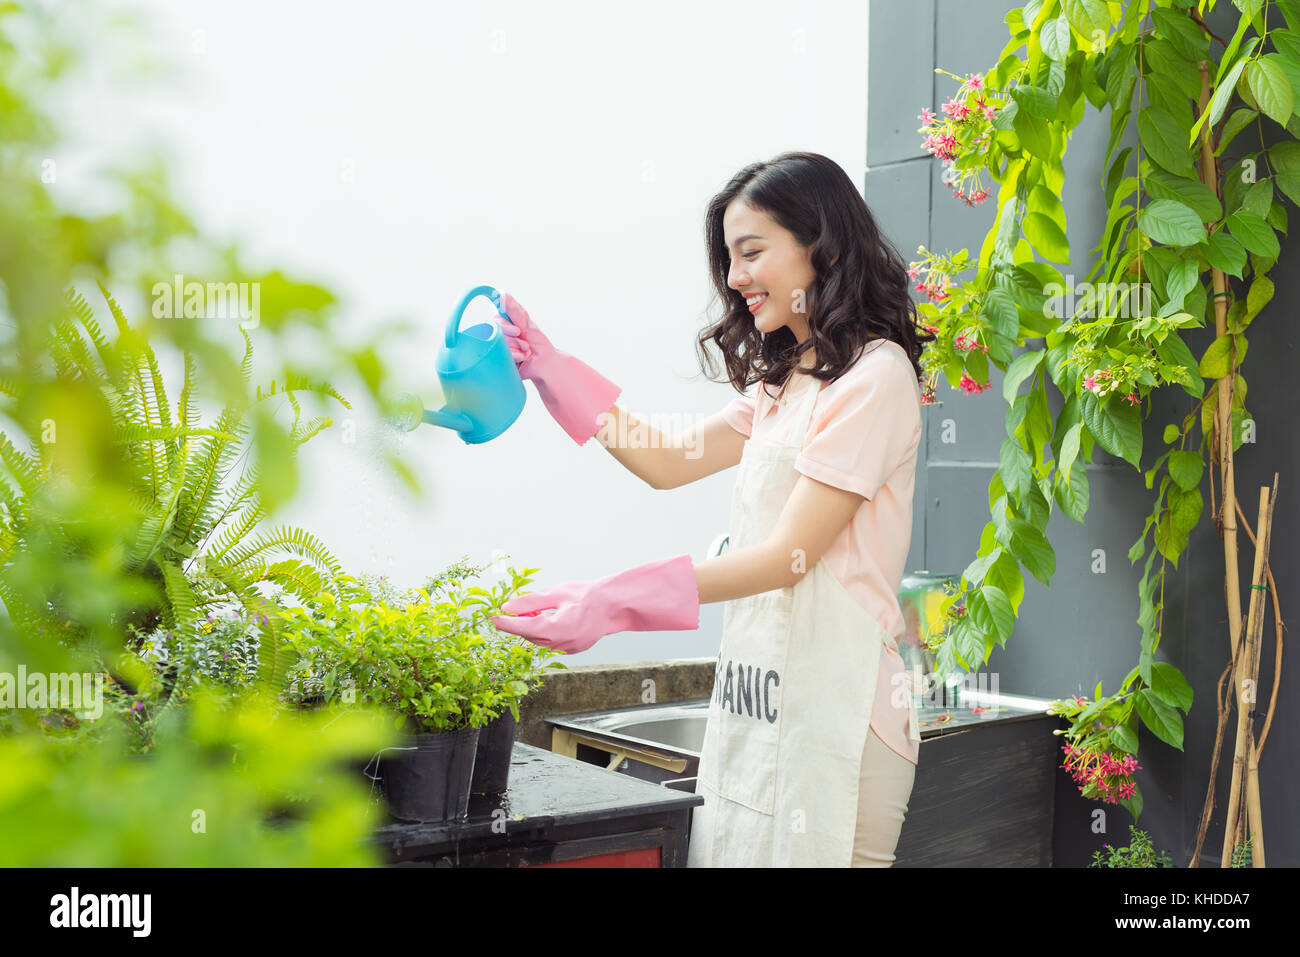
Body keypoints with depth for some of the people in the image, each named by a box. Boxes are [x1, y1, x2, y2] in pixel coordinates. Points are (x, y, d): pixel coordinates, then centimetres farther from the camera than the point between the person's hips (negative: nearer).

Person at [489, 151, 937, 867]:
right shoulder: (785, 383, 17)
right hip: (753, 700, 8)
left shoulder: (873, 376, -11)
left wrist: (613, 602, -21)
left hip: (828, 709, -8)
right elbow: (669, 463, 22)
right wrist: (551, 370, 19)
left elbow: (789, 554, -17)